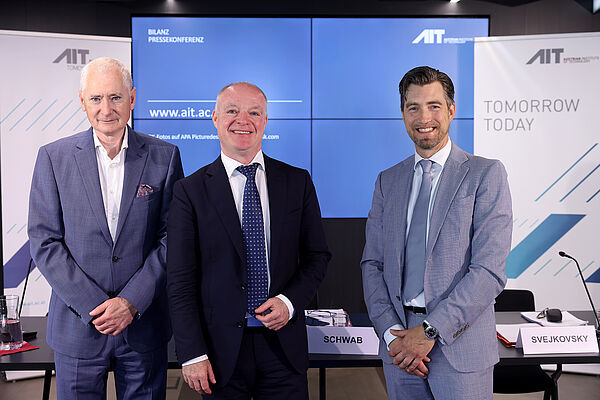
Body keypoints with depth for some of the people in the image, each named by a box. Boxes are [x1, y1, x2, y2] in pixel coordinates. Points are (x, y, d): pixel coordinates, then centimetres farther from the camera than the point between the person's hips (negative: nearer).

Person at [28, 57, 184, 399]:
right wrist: (95, 306, -11)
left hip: (145, 324, 0)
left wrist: (132, 301, -11)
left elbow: (172, 238, -3)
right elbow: (44, 241, -4)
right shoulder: (54, 157, -1)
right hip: (77, 326, 0)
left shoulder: (164, 156, -1)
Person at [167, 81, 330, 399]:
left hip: (283, 344, 2)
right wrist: (192, 355, -8)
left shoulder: (298, 182, 3)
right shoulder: (190, 190, -3)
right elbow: (180, 280, -4)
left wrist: (290, 300, -9)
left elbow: (317, 256, 8)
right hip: (221, 349, -1)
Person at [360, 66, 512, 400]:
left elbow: (490, 271, -12)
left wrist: (430, 330, -16)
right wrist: (391, 332, -7)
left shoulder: (486, 174, -4)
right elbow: (372, 264, 6)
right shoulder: (387, 181, 10)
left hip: (460, 347, -3)